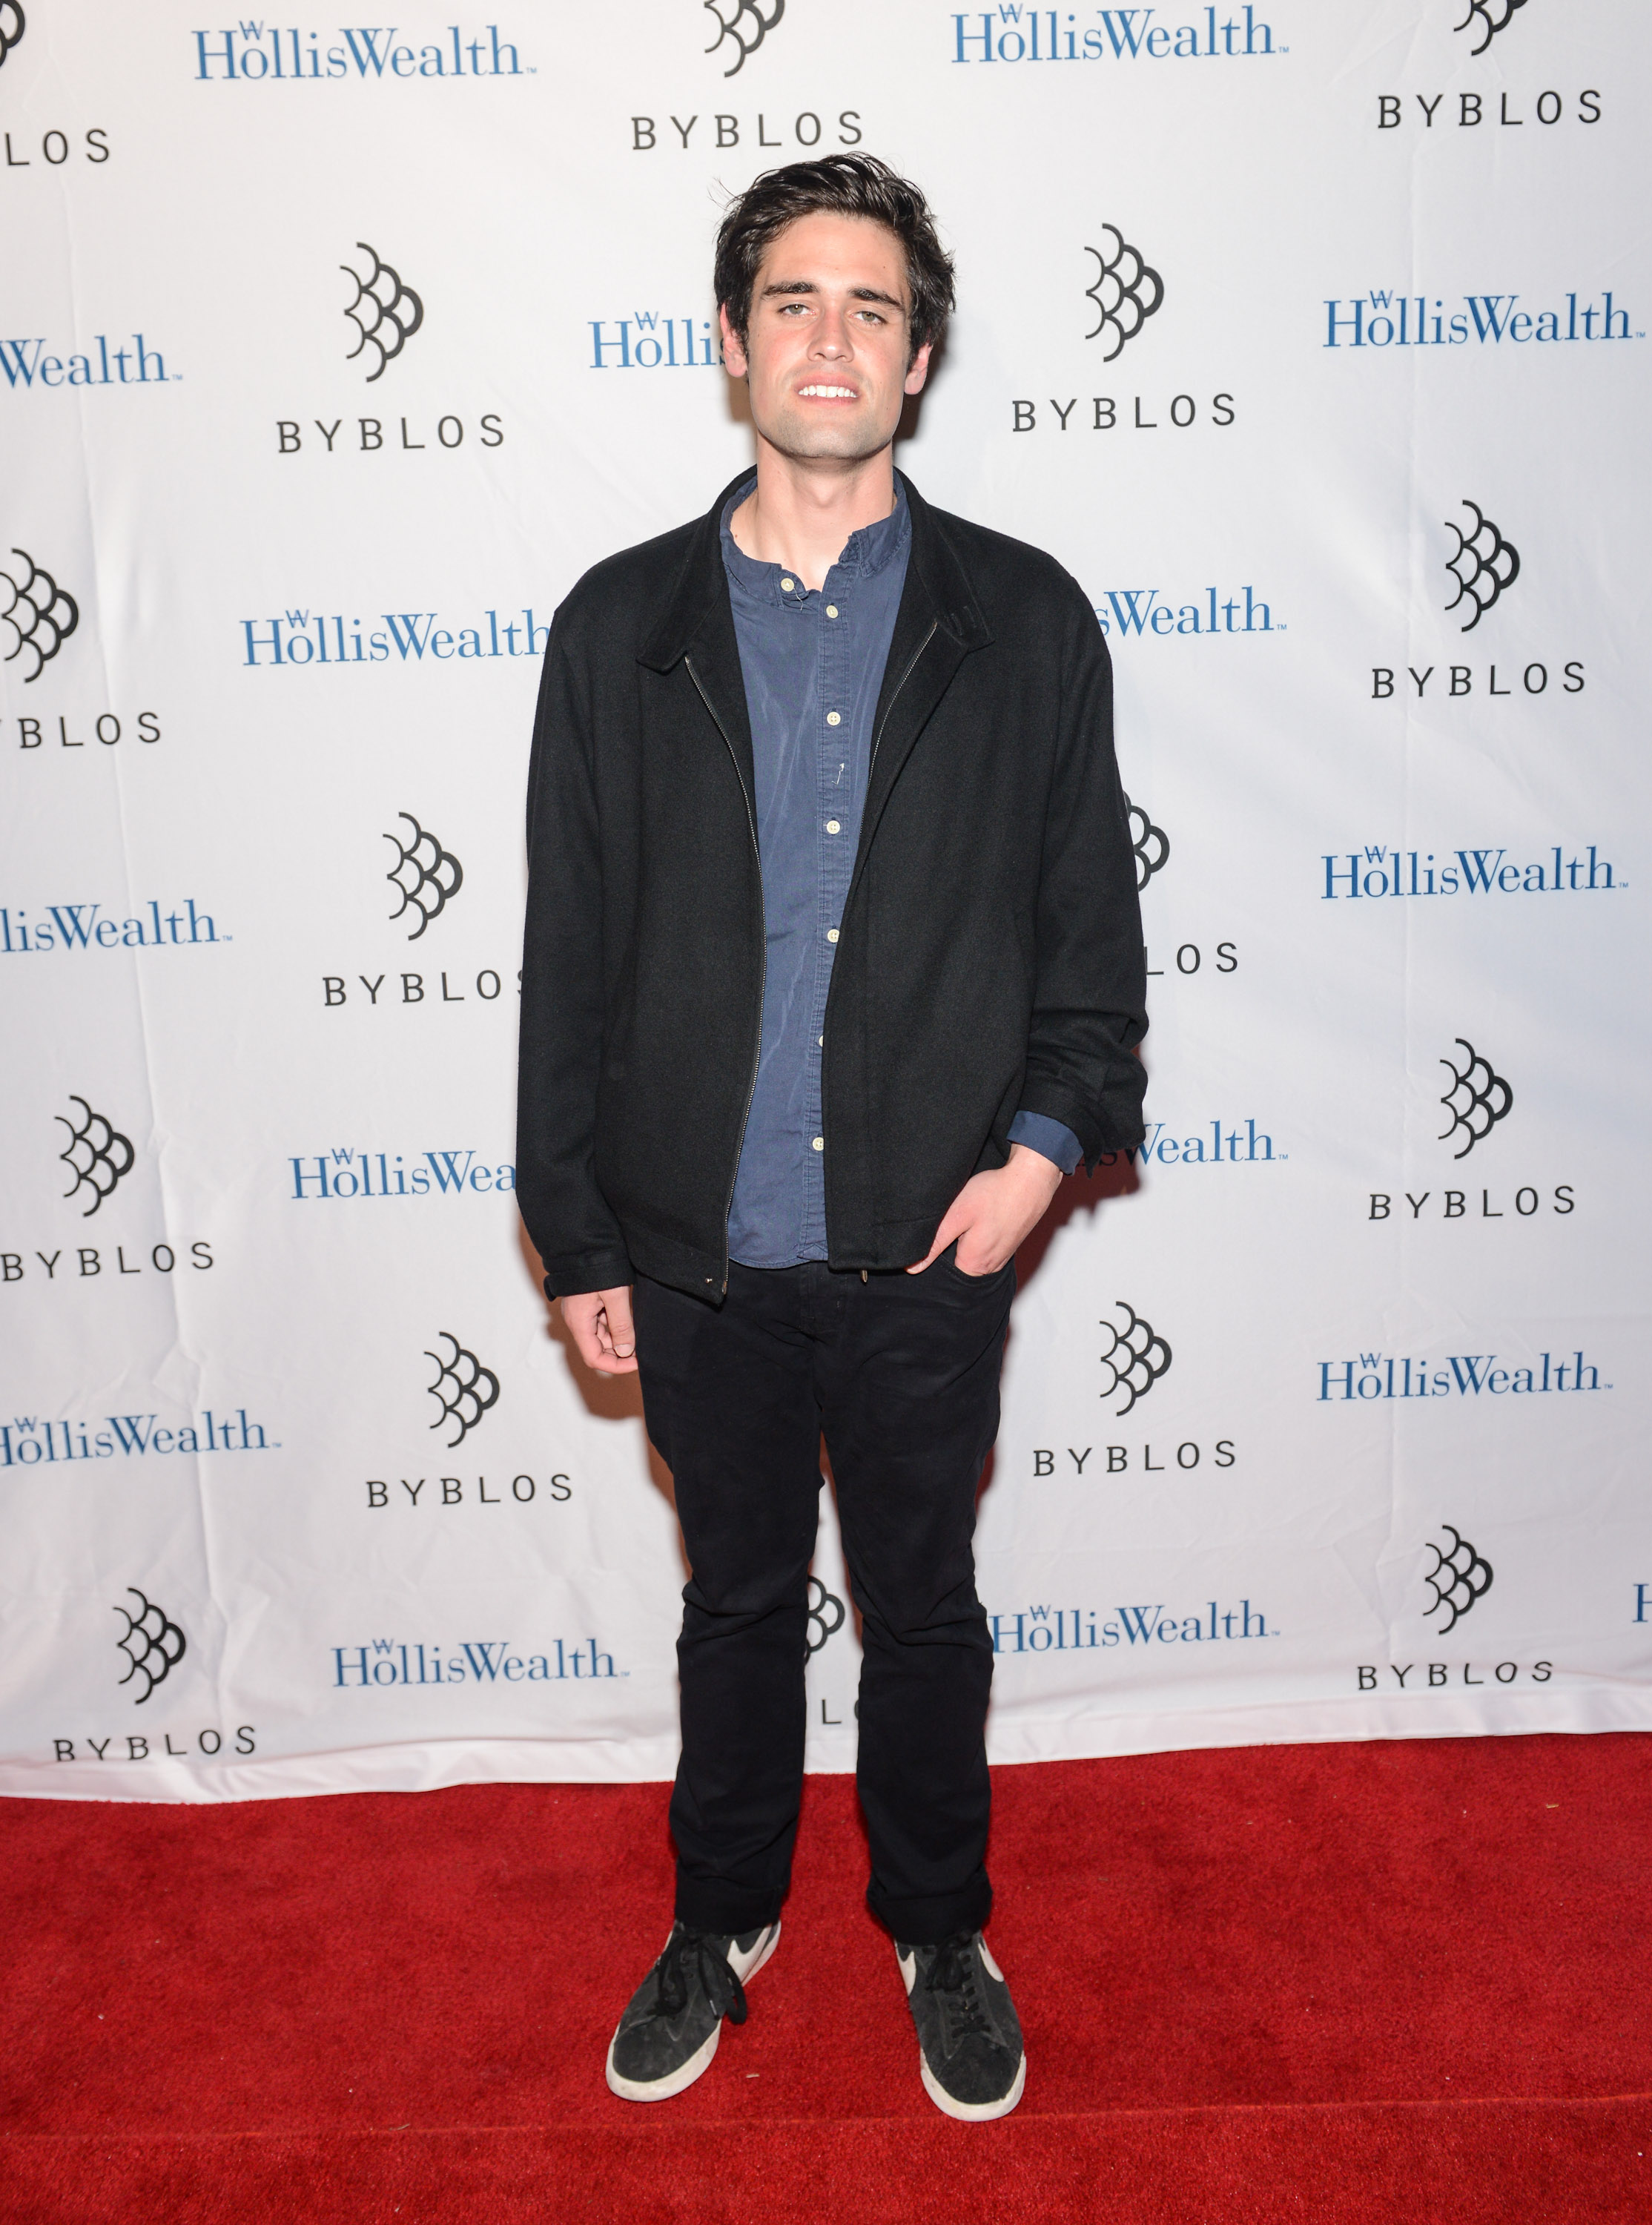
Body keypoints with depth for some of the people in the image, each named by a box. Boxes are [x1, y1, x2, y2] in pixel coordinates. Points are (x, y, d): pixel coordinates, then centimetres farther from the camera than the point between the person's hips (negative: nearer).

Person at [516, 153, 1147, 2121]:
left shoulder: (1024, 619, 0)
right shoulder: (620, 626, 1)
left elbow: (1093, 919, 3)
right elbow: (570, 951, 2)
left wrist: (1044, 1142, -10)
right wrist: (577, 1239, 1)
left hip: (930, 1243, 0)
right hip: (706, 1247, 1)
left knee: (924, 1606, 16)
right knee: (736, 1600, 18)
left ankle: (939, 1931, 40)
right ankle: (723, 1920, 42)